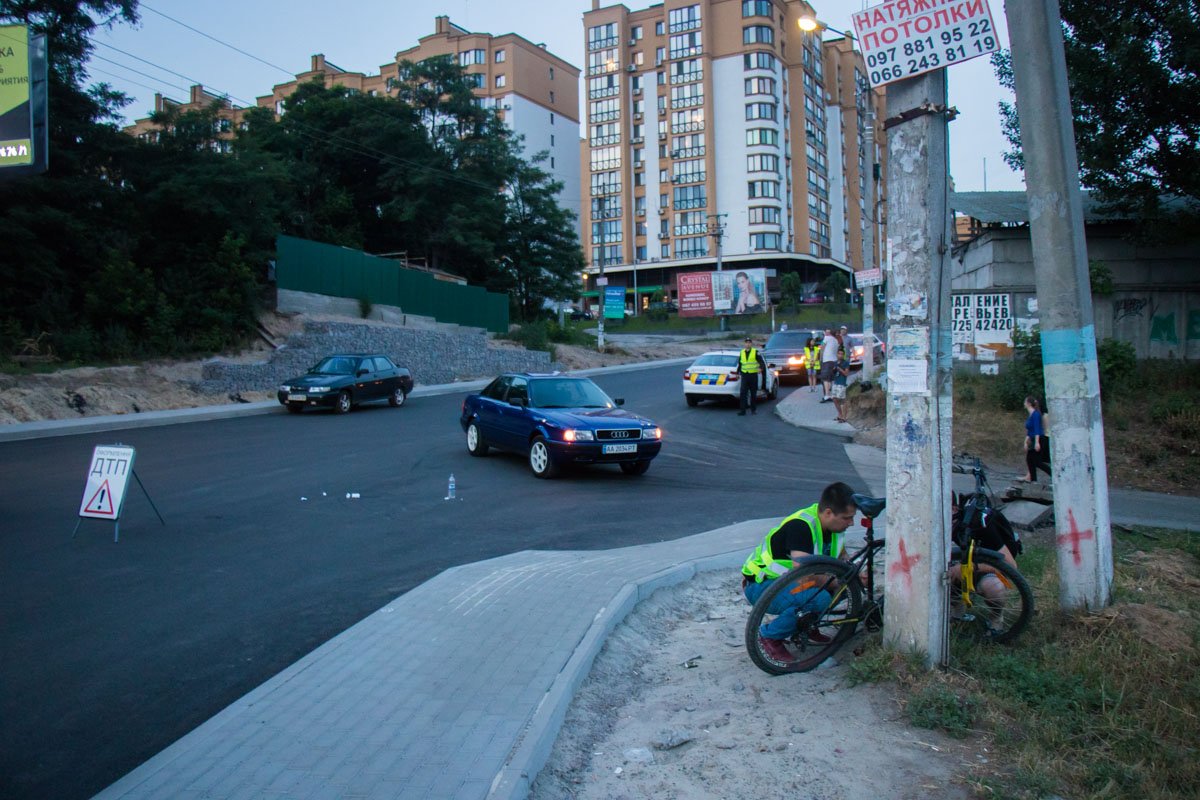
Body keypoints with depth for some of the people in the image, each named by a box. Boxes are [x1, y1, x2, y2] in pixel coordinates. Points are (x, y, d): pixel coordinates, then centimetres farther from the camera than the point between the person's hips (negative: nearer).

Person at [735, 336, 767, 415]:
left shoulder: (756, 352, -3)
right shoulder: (742, 352, 11)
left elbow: (762, 362, -7)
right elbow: (739, 364, 21)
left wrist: (760, 368, -26)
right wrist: (738, 372, 19)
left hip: (753, 376, -2)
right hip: (744, 375, 3)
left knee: (753, 393, 7)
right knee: (743, 393, -8)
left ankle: (753, 409, 20)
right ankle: (742, 410, -9)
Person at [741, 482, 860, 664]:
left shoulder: (831, 524, -2)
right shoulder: (801, 526, -29)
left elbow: (842, 558, 12)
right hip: (760, 585, -9)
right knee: (819, 599, -32)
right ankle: (770, 636, -12)